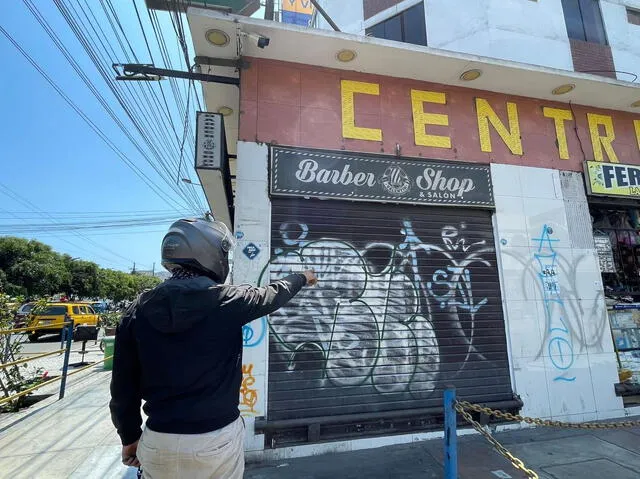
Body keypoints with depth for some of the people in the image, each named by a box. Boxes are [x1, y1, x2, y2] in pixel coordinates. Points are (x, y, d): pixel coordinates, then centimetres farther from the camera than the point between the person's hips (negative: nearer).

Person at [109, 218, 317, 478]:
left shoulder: (139, 309, -7)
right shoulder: (227, 300, -15)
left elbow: (123, 386, 0)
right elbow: (275, 294, 3)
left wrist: (130, 437, 15)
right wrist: (302, 277, 24)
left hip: (158, 443, 3)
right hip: (218, 438, -2)